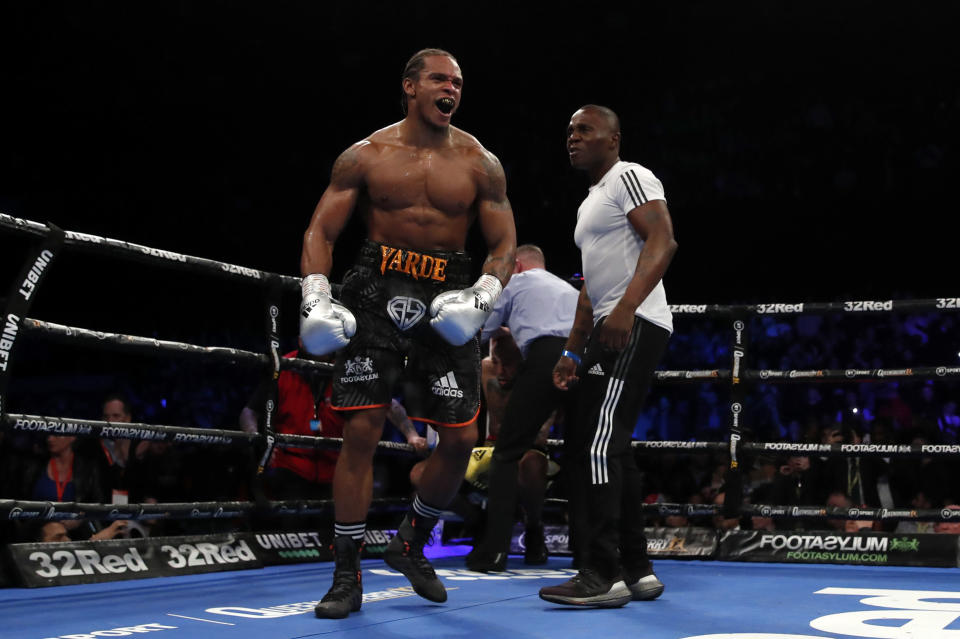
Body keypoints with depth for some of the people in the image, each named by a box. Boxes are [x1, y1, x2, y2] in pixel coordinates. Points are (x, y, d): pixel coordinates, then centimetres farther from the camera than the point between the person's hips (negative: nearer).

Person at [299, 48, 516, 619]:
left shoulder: (480, 164, 4)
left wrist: (483, 294, -13)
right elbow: (322, 232, 2)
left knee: (461, 438, -1)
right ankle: (347, 576, 4)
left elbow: (505, 245, 5)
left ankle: (411, 544, 25)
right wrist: (315, 294, -13)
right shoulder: (366, 156, 2)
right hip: (378, 292, -2)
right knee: (362, 429, -8)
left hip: (446, 301, 2)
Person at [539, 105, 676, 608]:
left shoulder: (629, 177, -4)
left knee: (599, 446, -15)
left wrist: (626, 308, -30)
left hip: (635, 326, -11)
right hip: (609, 331, 11)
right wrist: (572, 351, 22)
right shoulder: (590, 204, 26)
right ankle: (637, 570, 16)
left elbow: (663, 241, -19)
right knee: (607, 449, 10)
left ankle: (603, 575, -13)